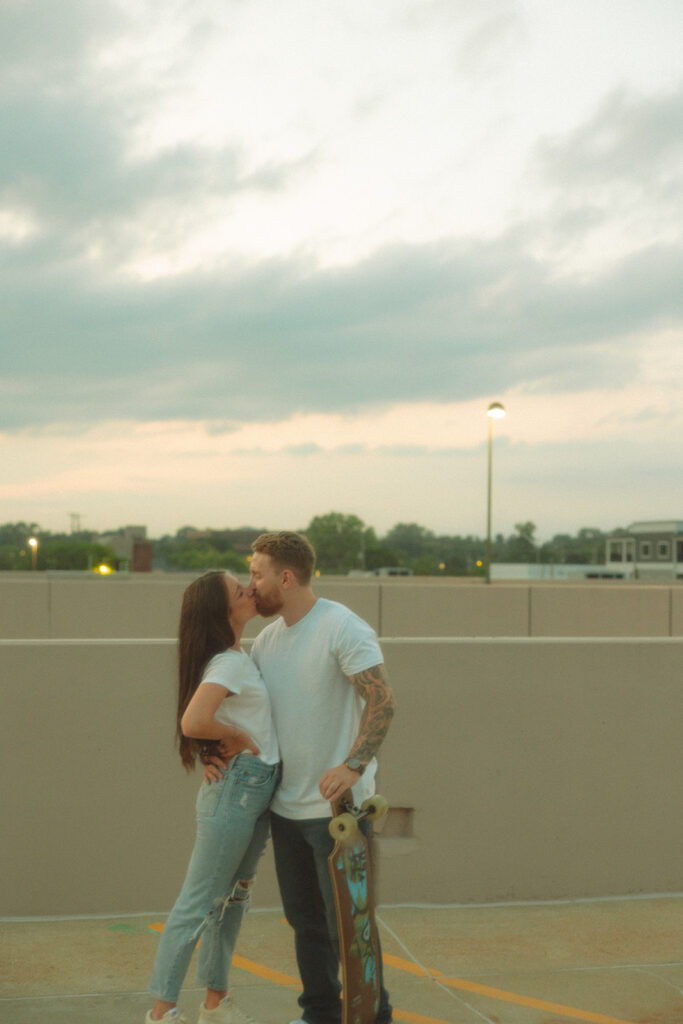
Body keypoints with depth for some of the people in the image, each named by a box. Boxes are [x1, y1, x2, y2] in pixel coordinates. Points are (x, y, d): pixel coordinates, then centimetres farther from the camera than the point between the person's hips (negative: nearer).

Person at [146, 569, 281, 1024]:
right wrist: (237, 736, -16)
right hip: (236, 788, -10)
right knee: (200, 902, -3)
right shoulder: (229, 663, -19)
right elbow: (193, 721, -33)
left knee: (233, 897, 17)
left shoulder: (239, 658, 9)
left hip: (258, 792, 10)